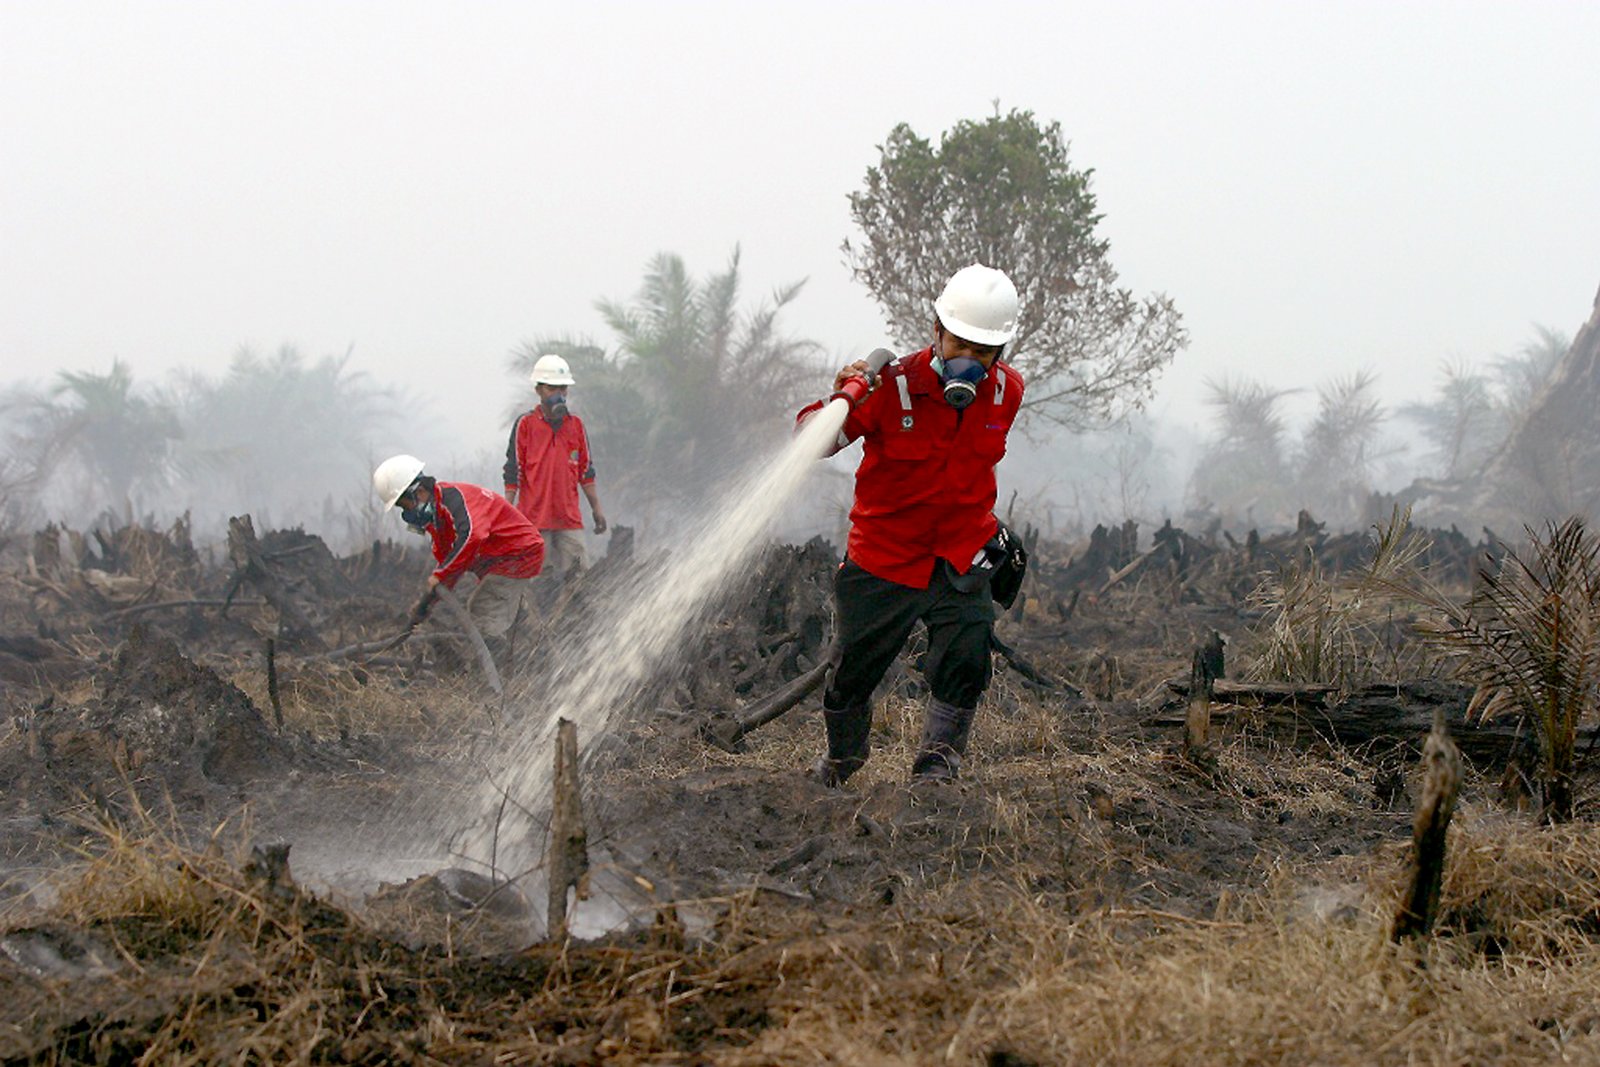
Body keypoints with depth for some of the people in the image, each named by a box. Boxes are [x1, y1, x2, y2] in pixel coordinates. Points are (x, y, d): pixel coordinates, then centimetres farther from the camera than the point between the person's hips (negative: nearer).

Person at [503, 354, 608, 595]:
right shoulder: (525, 424, 0)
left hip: (569, 519, 3)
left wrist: (597, 509, 15)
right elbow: (513, 473, 0)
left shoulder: (576, 425, 11)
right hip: (534, 518, -3)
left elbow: (586, 471, 17)